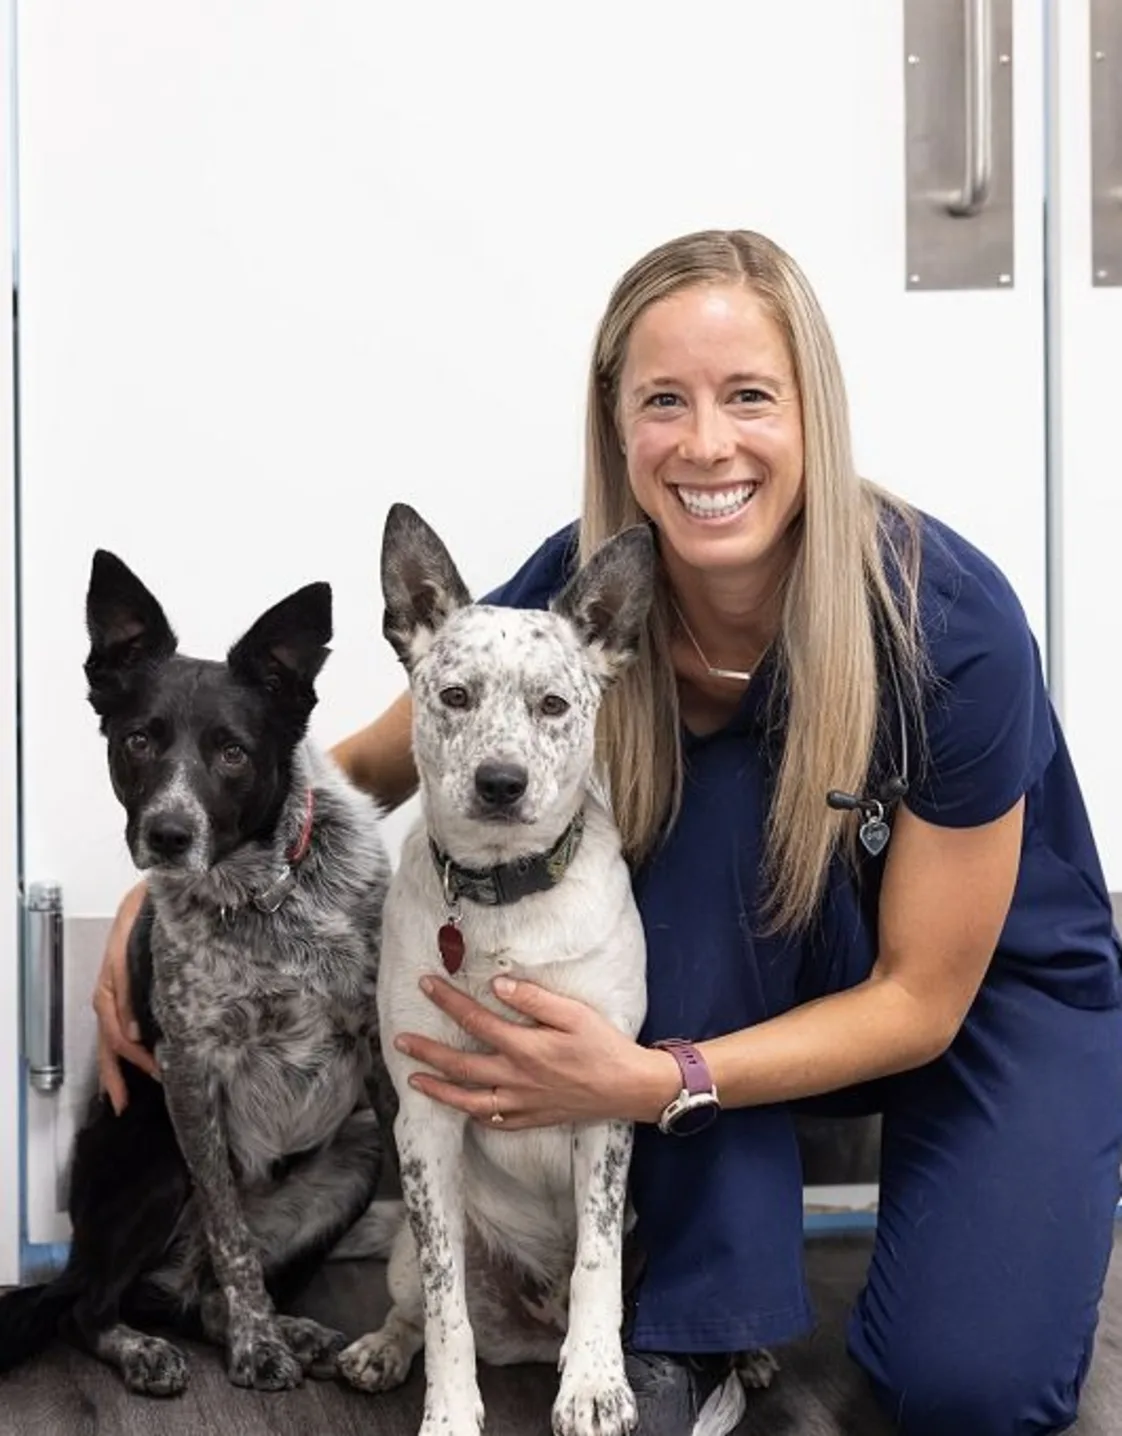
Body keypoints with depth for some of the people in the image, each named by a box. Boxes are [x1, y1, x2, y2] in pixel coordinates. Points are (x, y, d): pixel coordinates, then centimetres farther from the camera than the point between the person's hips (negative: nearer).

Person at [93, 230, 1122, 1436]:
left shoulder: (950, 622, -32)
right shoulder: (580, 590, -23)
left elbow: (920, 996, -23)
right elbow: (370, 768, -7)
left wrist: (650, 1085, -35)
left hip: (995, 986, -3)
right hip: (744, 969, 4)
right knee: (706, 800, -33)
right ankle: (695, 1334, -20)